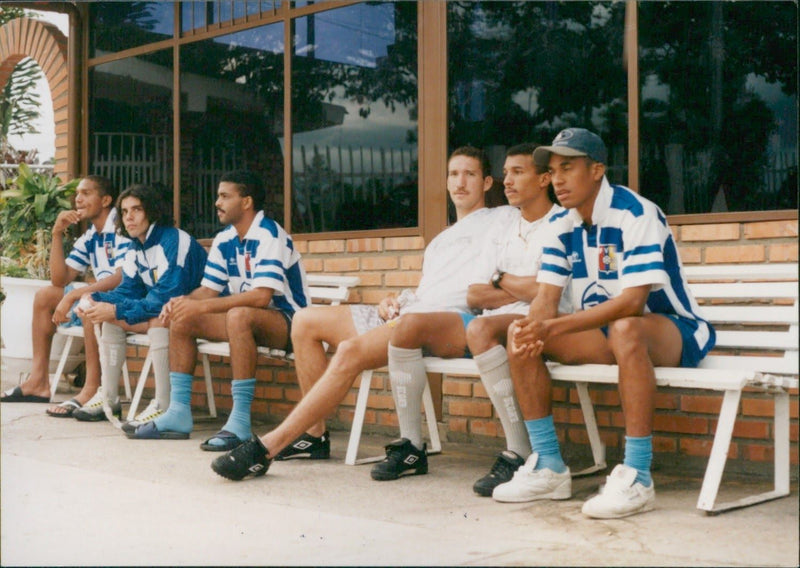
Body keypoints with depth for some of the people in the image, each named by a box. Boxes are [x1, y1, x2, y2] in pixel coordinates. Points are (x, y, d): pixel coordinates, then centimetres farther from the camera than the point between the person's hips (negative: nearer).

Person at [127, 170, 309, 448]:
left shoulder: (269, 235, -19)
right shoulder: (224, 240, 6)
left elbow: (261, 296, -30)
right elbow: (208, 290, 8)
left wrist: (201, 307, -32)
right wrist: (183, 301, -16)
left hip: (288, 321, -9)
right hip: (249, 318, 9)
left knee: (239, 316, -38)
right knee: (181, 319, -1)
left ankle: (240, 421, -35)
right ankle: (179, 413, -2)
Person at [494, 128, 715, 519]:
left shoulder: (636, 214, -20)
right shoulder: (561, 225, 2)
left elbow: (632, 301, -30)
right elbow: (546, 299, -3)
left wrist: (555, 327, -37)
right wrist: (531, 328, -29)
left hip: (670, 330, -7)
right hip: (606, 333, 7)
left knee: (625, 330, -40)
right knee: (520, 335, -11)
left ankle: (636, 478, -35)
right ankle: (548, 467, -8)